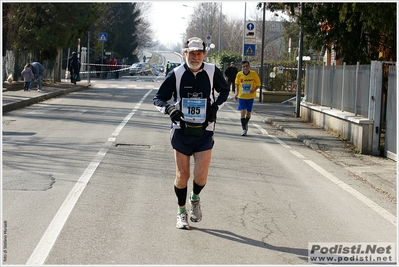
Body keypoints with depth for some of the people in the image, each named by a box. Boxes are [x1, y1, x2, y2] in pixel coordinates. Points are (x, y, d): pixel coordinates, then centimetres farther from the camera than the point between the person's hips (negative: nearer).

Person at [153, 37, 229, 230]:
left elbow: (224, 91, 16)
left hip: (204, 132, 0)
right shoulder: (176, 74, -6)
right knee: (182, 175, 3)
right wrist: (168, 108, -21)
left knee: (201, 175, -8)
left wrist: (215, 107, -1)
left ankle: (195, 198, 25)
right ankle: (181, 212, 24)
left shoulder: (212, 72, -3)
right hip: (181, 131, 0)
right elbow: (158, 98, 0)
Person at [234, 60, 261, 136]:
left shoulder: (253, 74, -10)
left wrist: (254, 90, -18)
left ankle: (245, 124, 38)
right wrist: (237, 92, 9)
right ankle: (244, 129, -8)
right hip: (242, 96, 0)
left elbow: (258, 84, -1)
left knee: (248, 112, 8)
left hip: (250, 96, 0)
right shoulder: (239, 74, -7)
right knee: (243, 111, -13)